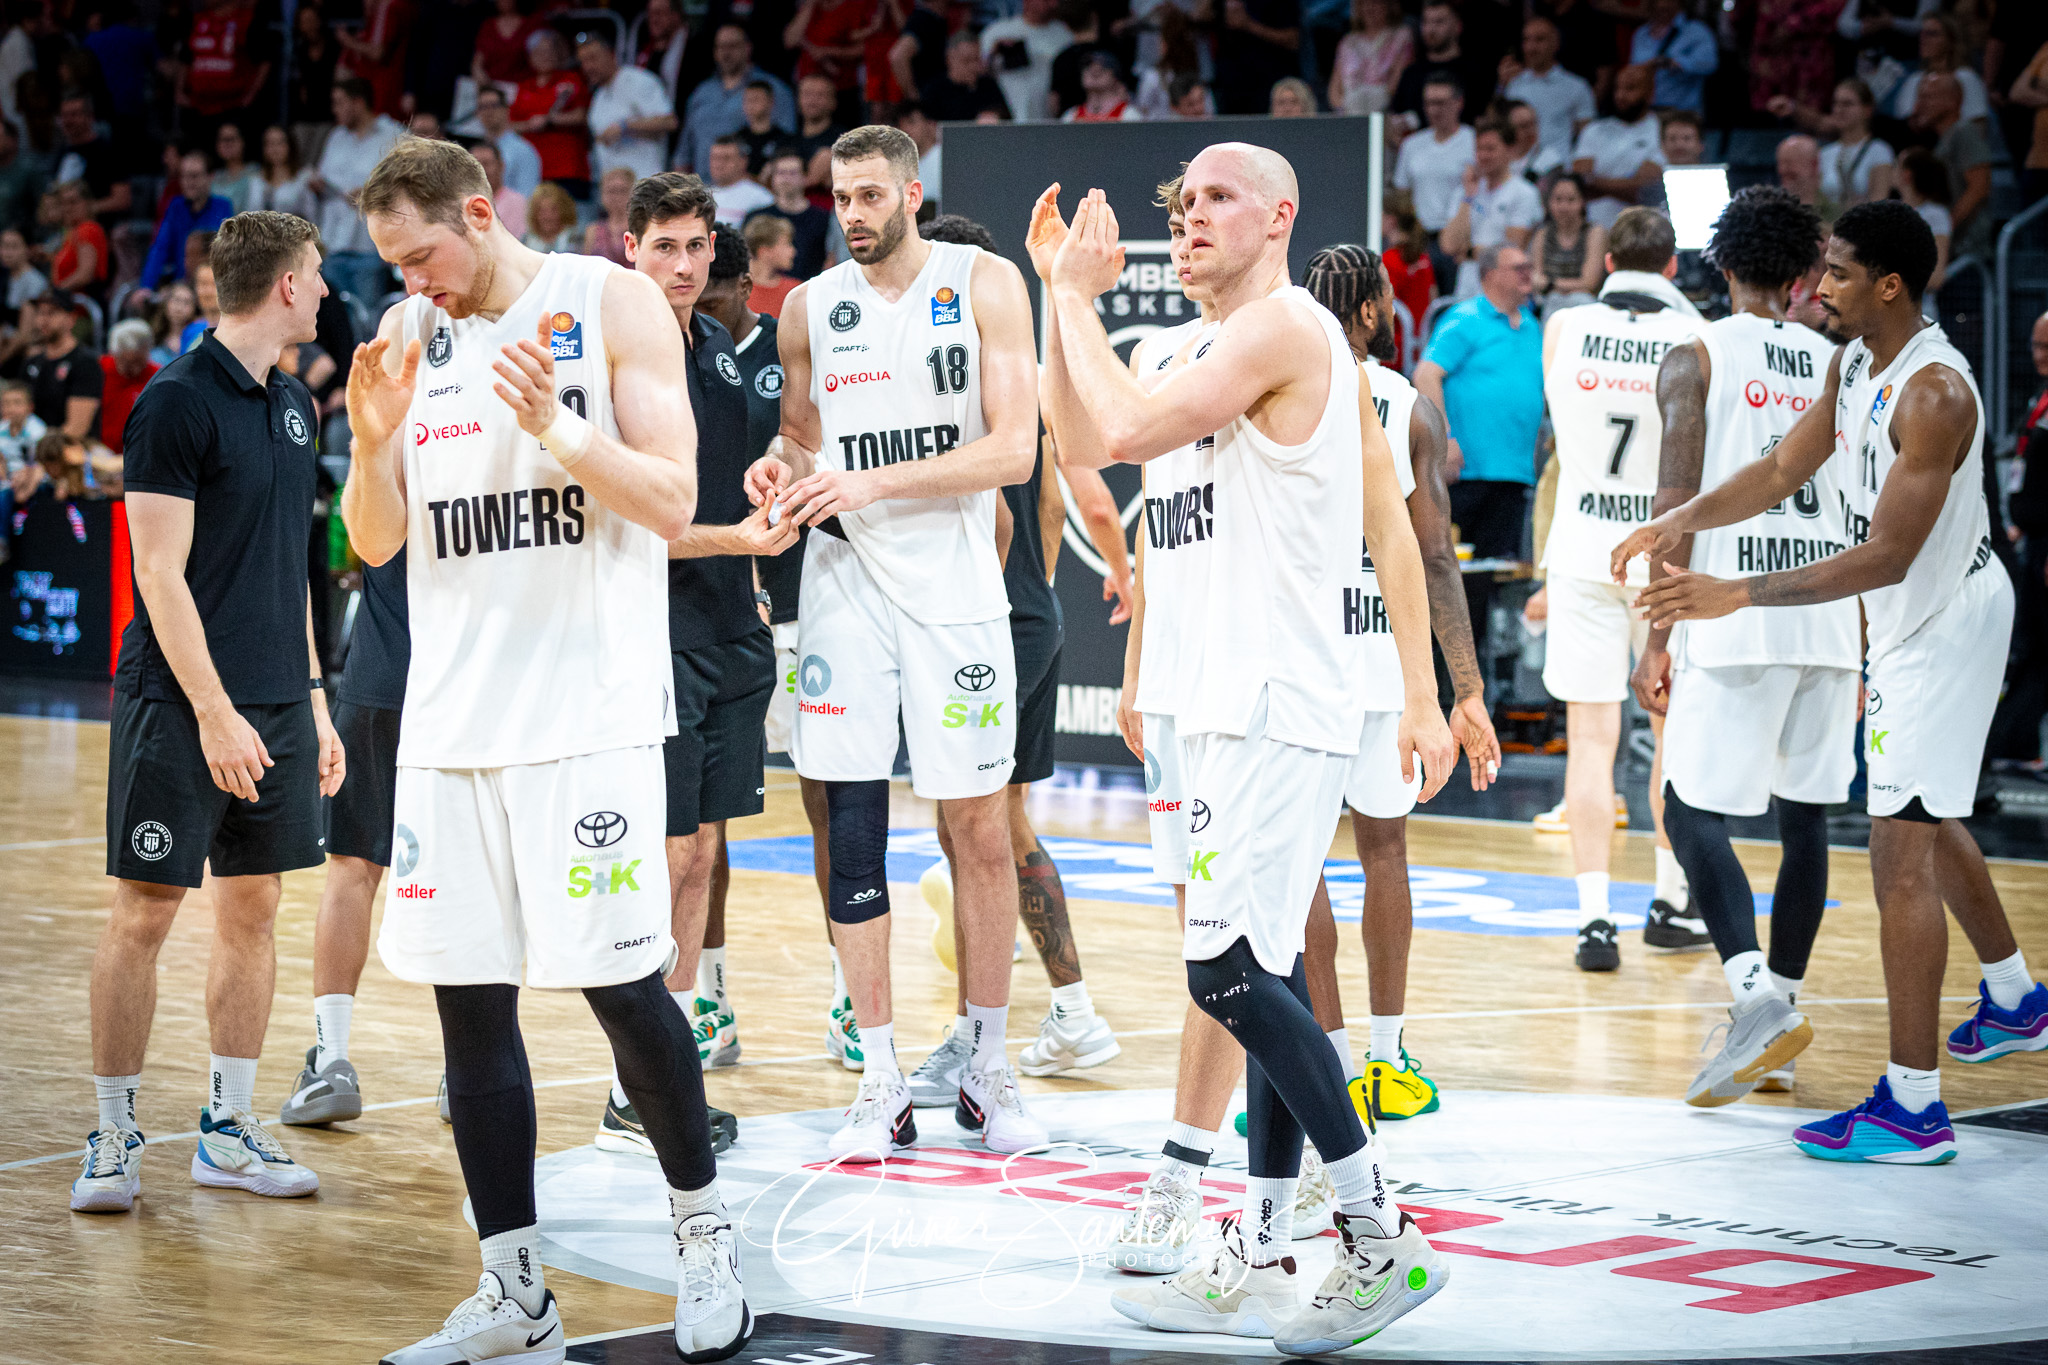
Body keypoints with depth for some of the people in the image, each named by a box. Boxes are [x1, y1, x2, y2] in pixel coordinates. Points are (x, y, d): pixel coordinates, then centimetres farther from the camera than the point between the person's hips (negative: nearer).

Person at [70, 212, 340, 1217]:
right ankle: (114, 1137, 5)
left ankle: (229, 1130, 16)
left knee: (252, 910, 9)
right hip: (178, 707, -7)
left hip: (275, 706, 8)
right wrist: (214, 712, -18)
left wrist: (312, 702, 16)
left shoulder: (293, 407, 13)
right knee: (143, 914, -3)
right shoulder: (178, 402, -11)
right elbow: (161, 575, -14)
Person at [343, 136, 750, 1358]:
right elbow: (377, 543, 10)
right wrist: (375, 441, -10)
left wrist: (554, 428, -23)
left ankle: (704, 1228, 17)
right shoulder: (409, 335, 9)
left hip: (589, 711, -5)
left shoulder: (611, 305, -4)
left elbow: (672, 503, -8)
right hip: (451, 716, 5)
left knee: (618, 984, -4)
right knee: (468, 999, 4)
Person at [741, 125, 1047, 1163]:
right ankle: (881, 1086, 4)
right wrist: (782, 467, -3)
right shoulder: (810, 307, 7)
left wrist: (872, 482, -19)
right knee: (851, 831, -1)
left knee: (981, 832, 2)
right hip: (846, 577, 3)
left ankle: (986, 1068, 16)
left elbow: (1013, 450, -12)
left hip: (954, 580, -3)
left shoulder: (985, 286, -4)